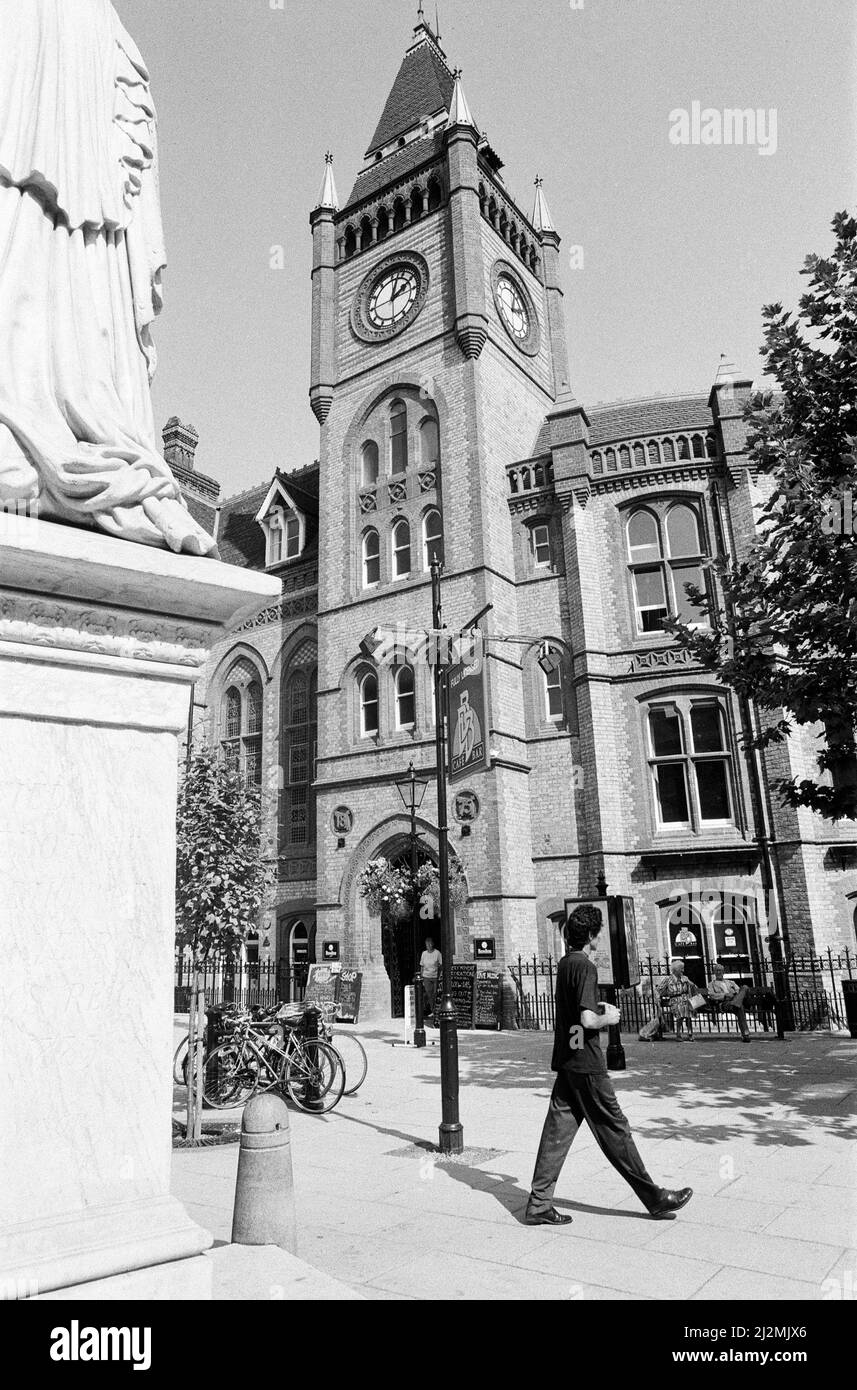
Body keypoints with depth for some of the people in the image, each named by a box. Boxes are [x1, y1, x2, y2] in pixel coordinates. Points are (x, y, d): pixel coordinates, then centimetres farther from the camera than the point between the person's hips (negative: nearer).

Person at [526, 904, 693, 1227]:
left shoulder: (565, 963, 11)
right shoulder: (585, 966, -17)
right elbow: (588, 1020, -25)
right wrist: (609, 1018, -7)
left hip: (566, 1061, 8)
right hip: (586, 1065, -8)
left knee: (557, 1132, 8)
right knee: (615, 1132, 3)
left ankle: (538, 1205, 10)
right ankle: (655, 1199, 16)